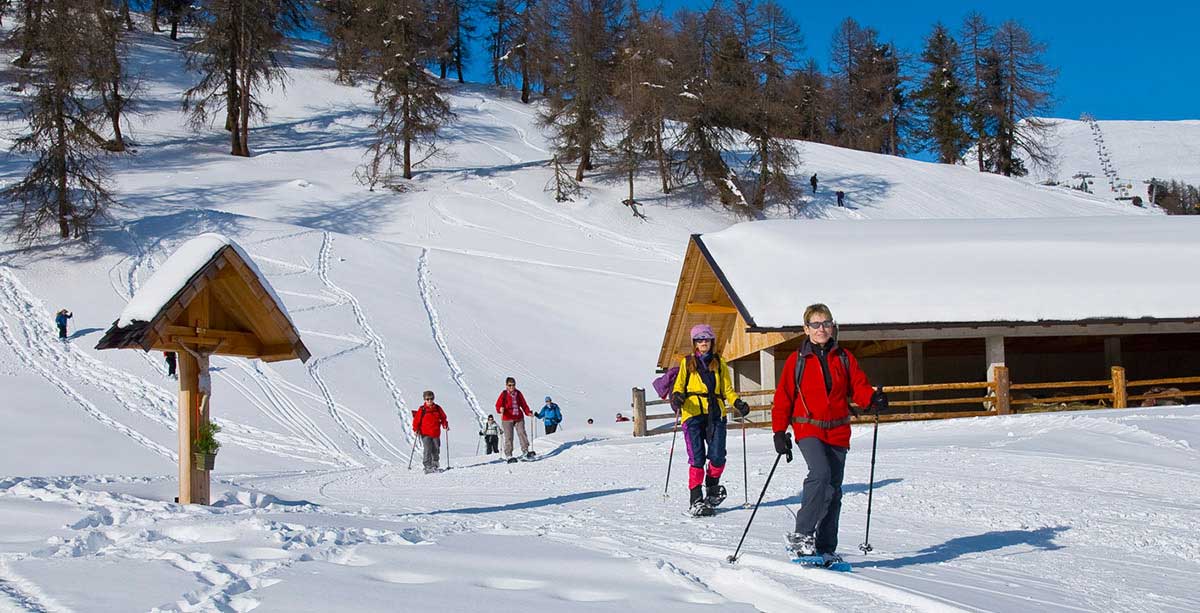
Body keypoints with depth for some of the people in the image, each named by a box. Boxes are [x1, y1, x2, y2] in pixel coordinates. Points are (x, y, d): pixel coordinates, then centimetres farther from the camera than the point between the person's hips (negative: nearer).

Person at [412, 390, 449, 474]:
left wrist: (445, 425, -1)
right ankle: (428, 467, -11)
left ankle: (435, 466, 26)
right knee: (427, 450, -13)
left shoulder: (438, 409, 6)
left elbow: (443, 418, 15)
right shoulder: (422, 410, -4)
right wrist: (415, 429, -12)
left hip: (436, 434, 4)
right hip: (425, 434, -4)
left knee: (436, 450, 11)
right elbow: (416, 420, -2)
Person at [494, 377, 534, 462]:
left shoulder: (518, 393, 8)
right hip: (507, 418, -3)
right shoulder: (504, 394, -3)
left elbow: (523, 404, 16)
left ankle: (525, 451, 3)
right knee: (509, 437, -3)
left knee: (522, 433, -5)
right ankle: (508, 455, 3)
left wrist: (528, 412, 3)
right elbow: (498, 405, -7)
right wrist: (501, 409, -28)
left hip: (519, 417, 3)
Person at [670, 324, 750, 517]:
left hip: (715, 414, 1)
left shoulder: (719, 362, 17)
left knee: (718, 456, -8)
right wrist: (677, 397, -12)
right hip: (693, 413, -1)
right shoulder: (687, 363, 15)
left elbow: (727, 389, 16)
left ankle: (712, 487, 21)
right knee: (697, 457, -8)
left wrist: (738, 403, -2)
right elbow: (679, 386, 10)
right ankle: (695, 499, 0)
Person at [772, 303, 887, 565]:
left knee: (833, 490, 6)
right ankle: (802, 536, -21)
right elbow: (783, 397, 4)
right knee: (820, 472, -27)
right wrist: (779, 432, -3)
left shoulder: (845, 358, 10)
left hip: (838, 432, 4)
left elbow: (858, 386, 6)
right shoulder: (796, 360, 3)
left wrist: (873, 398, -16)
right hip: (808, 429, -4)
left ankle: (826, 548, 14)